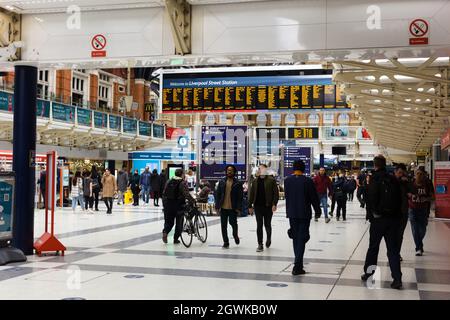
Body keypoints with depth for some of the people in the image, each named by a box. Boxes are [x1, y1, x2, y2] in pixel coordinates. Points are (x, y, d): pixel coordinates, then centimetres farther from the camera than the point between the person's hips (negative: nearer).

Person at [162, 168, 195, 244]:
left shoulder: (169, 182, 9)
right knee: (179, 223, 9)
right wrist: (192, 201, -11)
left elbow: (164, 193, 12)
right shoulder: (183, 183, -9)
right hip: (179, 206, -4)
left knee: (169, 221, 14)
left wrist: (164, 204, 19)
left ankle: (165, 232, -13)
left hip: (168, 205, 4)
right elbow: (186, 194, -19)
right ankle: (176, 239, 10)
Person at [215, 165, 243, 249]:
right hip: (223, 208, 3)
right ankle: (226, 242, 14)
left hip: (233, 208, -3)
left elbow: (240, 197, -3)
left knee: (233, 223, -4)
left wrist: (239, 208, -10)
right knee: (223, 225, 4)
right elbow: (217, 194, 6)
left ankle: (235, 235, 28)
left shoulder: (237, 183, -1)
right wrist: (217, 206, -1)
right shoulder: (221, 182, 6)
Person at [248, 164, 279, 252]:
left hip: (268, 206, -3)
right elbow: (251, 194, 12)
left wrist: (274, 204, -17)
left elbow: (276, 193, -7)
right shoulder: (255, 181, 9)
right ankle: (260, 244, 5)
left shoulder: (271, 180, -4)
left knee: (267, 224, 7)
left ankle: (269, 238, 36)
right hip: (258, 206, 3)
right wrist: (250, 206, 8)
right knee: (259, 225, 1)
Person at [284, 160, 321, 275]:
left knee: (295, 238, 16)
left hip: (292, 214, 3)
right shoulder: (307, 181, -11)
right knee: (301, 239, -2)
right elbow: (314, 198, -6)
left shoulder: (287, 180, -1)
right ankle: (297, 266, -9)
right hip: (304, 214, -3)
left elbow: (286, 196, 8)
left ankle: (298, 263, 23)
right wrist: (317, 211, 8)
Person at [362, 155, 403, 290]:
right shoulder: (394, 180, 3)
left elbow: (371, 199, -15)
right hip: (393, 218, 3)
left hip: (378, 218, -3)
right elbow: (399, 199, 6)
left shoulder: (374, 179, -10)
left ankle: (368, 272, 20)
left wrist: (370, 214, -4)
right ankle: (397, 278, 1)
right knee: (393, 249, 6)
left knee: (373, 247, 12)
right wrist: (398, 216, 12)